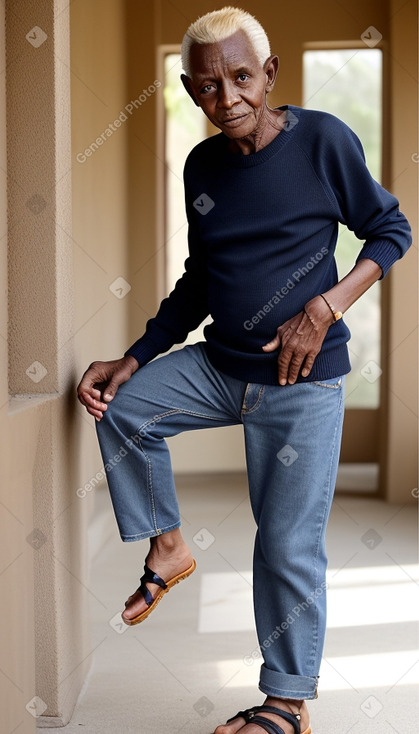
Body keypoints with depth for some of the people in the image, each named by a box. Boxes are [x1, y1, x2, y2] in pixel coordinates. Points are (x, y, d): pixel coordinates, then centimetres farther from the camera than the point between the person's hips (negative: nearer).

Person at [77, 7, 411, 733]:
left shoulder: (322, 140, -12)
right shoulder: (201, 166, 4)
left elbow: (390, 230, -4)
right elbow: (198, 283, 12)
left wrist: (325, 307, -18)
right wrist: (134, 358, 1)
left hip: (302, 380, -5)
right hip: (220, 366, 6)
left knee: (289, 545, -1)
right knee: (121, 406, -9)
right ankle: (166, 546, 11)